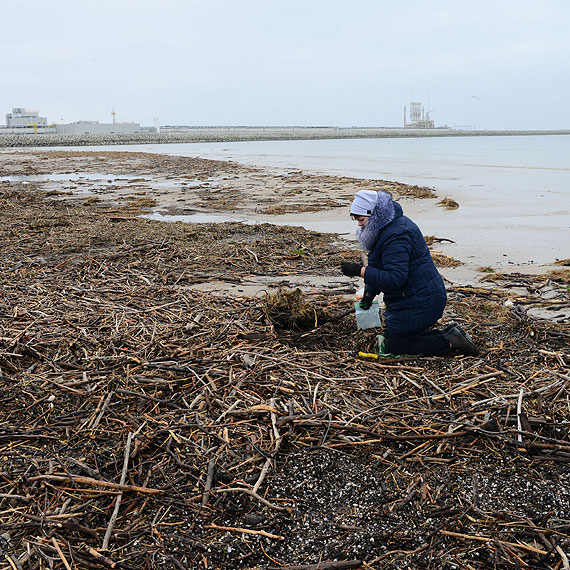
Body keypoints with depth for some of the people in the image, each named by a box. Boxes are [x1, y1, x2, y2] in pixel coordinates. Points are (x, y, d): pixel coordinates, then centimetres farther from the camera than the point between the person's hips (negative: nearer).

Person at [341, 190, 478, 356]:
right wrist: (369, 293, 12)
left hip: (417, 303, -11)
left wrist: (360, 271, -31)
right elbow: (379, 266, 19)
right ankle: (449, 334, 15)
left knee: (393, 347, -1)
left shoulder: (395, 235, -24)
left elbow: (395, 278, -32)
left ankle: (449, 342, 0)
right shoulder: (388, 226, 9)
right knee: (390, 337, 18)